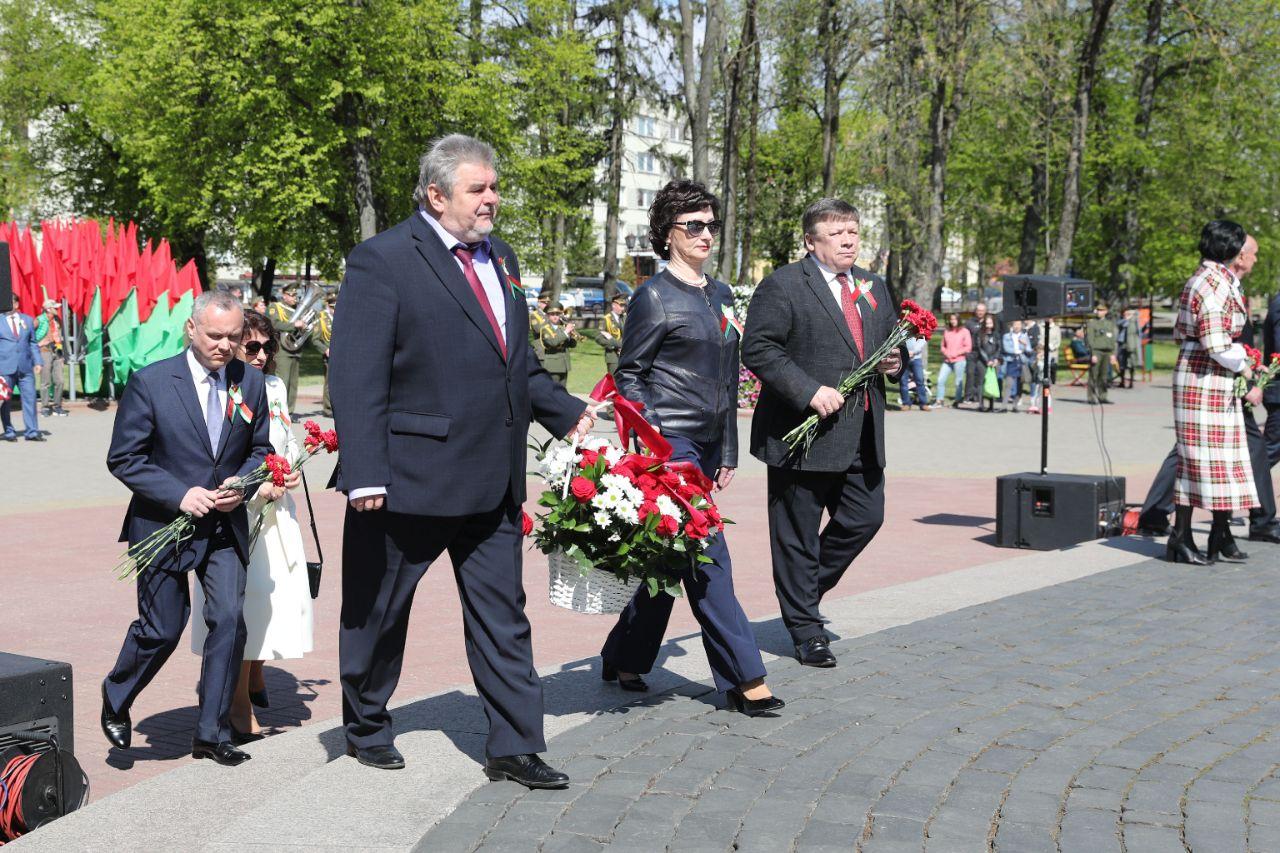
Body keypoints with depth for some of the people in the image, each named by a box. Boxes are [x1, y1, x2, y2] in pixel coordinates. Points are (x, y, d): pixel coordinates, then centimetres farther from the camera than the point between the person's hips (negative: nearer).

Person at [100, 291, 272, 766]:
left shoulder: (250, 383, 2)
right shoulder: (150, 383, -10)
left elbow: (260, 450, 11)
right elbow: (123, 458, -8)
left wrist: (242, 484, -10)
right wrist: (180, 495, -19)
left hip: (225, 526, 3)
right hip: (164, 525, -3)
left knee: (229, 619, -6)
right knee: (161, 629, 4)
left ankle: (212, 733, 8)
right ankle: (115, 699, 35)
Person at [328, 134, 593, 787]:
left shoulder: (500, 258, 13)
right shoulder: (382, 261, -11)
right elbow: (357, 378, -15)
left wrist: (566, 413, 9)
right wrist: (364, 474, -21)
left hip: (494, 481, 6)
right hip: (411, 479, -6)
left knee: (502, 617, 9)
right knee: (378, 613, 12)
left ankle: (514, 747, 18)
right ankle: (365, 729, 33)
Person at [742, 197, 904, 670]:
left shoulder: (874, 287, 16)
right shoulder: (783, 285, -7)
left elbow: (892, 342, 27)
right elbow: (758, 349, -14)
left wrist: (895, 362, 3)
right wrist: (809, 391, -21)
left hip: (862, 437, 7)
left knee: (866, 518, 9)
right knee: (797, 534, 2)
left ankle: (806, 591, 31)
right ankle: (806, 630, 15)